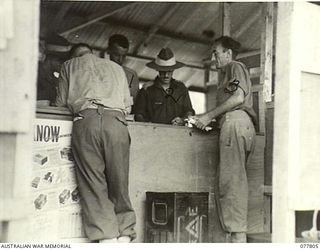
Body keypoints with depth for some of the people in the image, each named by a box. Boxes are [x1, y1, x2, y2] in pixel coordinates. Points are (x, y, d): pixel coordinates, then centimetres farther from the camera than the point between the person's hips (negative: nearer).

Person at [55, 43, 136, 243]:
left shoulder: (69, 66, 26)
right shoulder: (116, 68, 31)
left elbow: (61, 103, 24)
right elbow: (127, 106, 26)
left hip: (86, 120, -2)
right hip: (117, 121, 2)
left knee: (93, 186, -4)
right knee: (119, 185, 3)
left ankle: (107, 239, -14)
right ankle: (124, 236, -5)